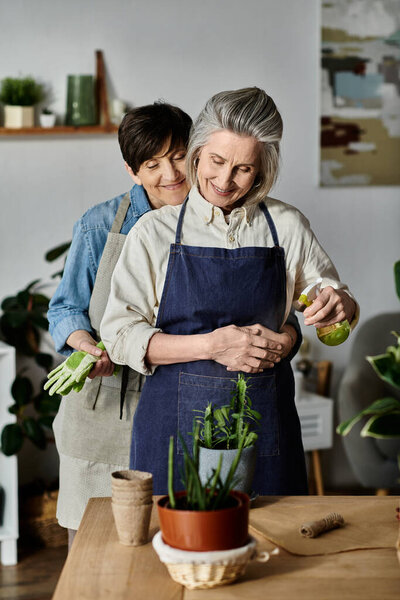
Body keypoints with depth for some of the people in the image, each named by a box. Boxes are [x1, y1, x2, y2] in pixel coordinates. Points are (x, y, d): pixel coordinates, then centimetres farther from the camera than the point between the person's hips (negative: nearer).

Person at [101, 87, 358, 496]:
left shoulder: (287, 226, 3)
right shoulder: (155, 231, -2)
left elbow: (332, 297, 12)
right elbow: (120, 335, -5)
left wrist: (340, 305, -12)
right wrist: (209, 345, -16)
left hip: (265, 415, 2)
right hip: (178, 420, -1)